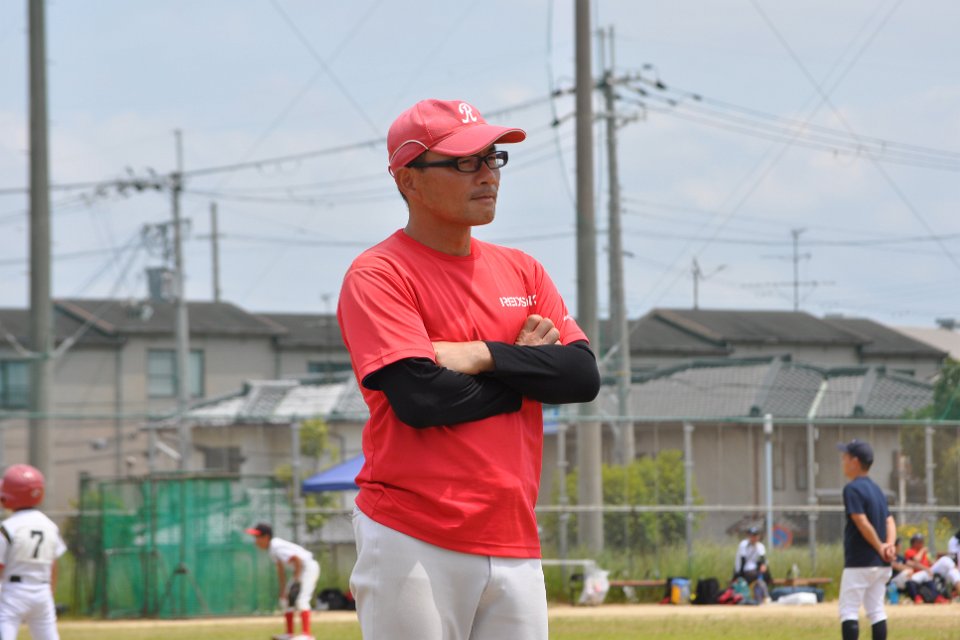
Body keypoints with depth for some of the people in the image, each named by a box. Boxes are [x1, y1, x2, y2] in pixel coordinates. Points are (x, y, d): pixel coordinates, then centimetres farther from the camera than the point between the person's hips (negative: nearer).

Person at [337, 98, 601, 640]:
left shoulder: (522, 271, 16)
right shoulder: (378, 276, -5)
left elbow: (584, 376, 4)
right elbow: (421, 398, -18)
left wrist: (486, 357, -10)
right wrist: (527, 369, -2)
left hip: (514, 547, 6)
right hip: (414, 547, -6)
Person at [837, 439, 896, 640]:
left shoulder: (852, 488, -12)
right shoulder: (876, 489, 15)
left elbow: (863, 523, -18)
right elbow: (889, 521, 8)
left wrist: (880, 547, -11)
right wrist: (890, 545, -7)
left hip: (859, 563, -8)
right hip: (881, 564, 8)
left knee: (848, 611, -6)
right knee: (876, 610, 11)